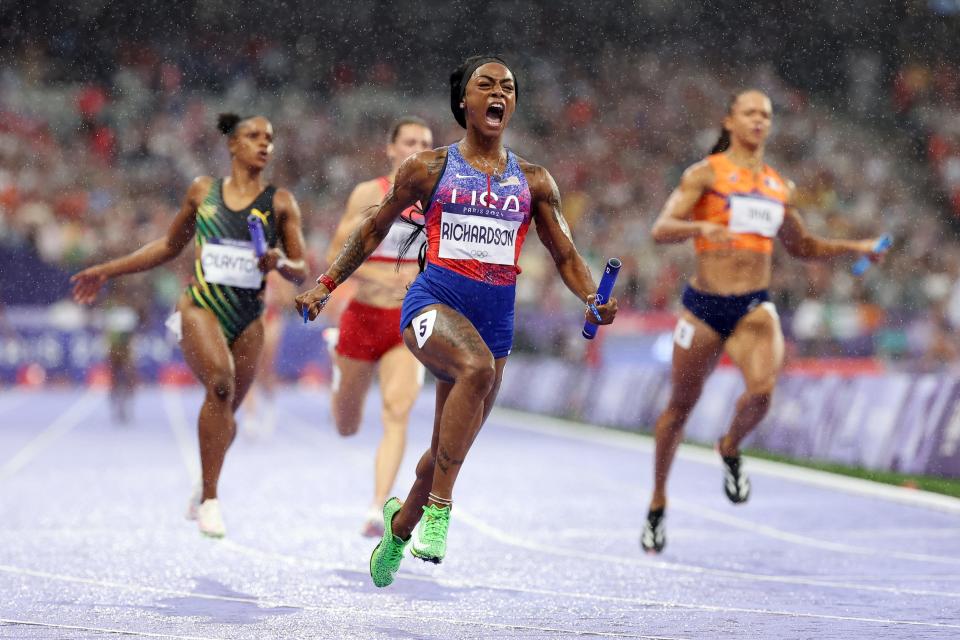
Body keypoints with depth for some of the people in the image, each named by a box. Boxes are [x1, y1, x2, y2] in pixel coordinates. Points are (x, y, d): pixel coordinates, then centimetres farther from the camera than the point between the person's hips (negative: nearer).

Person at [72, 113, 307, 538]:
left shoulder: (280, 202, 5)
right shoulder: (202, 191, 8)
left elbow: (301, 272, 5)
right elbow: (170, 246, 21)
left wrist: (281, 263, -18)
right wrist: (107, 271, 21)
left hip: (248, 317, 2)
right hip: (201, 306, -2)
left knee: (227, 410, 5)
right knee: (221, 383, -27)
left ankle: (204, 491, 34)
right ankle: (210, 500, -23)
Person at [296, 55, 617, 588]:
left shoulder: (534, 181, 12)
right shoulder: (428, 169, 6)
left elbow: (565, 254, 13)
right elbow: (374, 230, 14)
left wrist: (593, 299, -6)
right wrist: (326, 284, 8)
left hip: (496, 313, 4)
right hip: (434, 299, -4)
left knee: (449, 449, 9)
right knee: (477, 366, -37)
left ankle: (400, 523, 40)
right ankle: (439, 507, -32)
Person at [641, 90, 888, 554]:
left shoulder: (780, 188, 12)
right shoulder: (705, 174, -2)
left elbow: (801, 247, 26)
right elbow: (661, 229, -13)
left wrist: (855, 248, 14)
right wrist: (700, 226, -32)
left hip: (755, 307, 2)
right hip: (705, 306, -2)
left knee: (762, 388, -25)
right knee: (680, 407, 7)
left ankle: (730, 450, 8)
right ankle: (658, 503, 29)